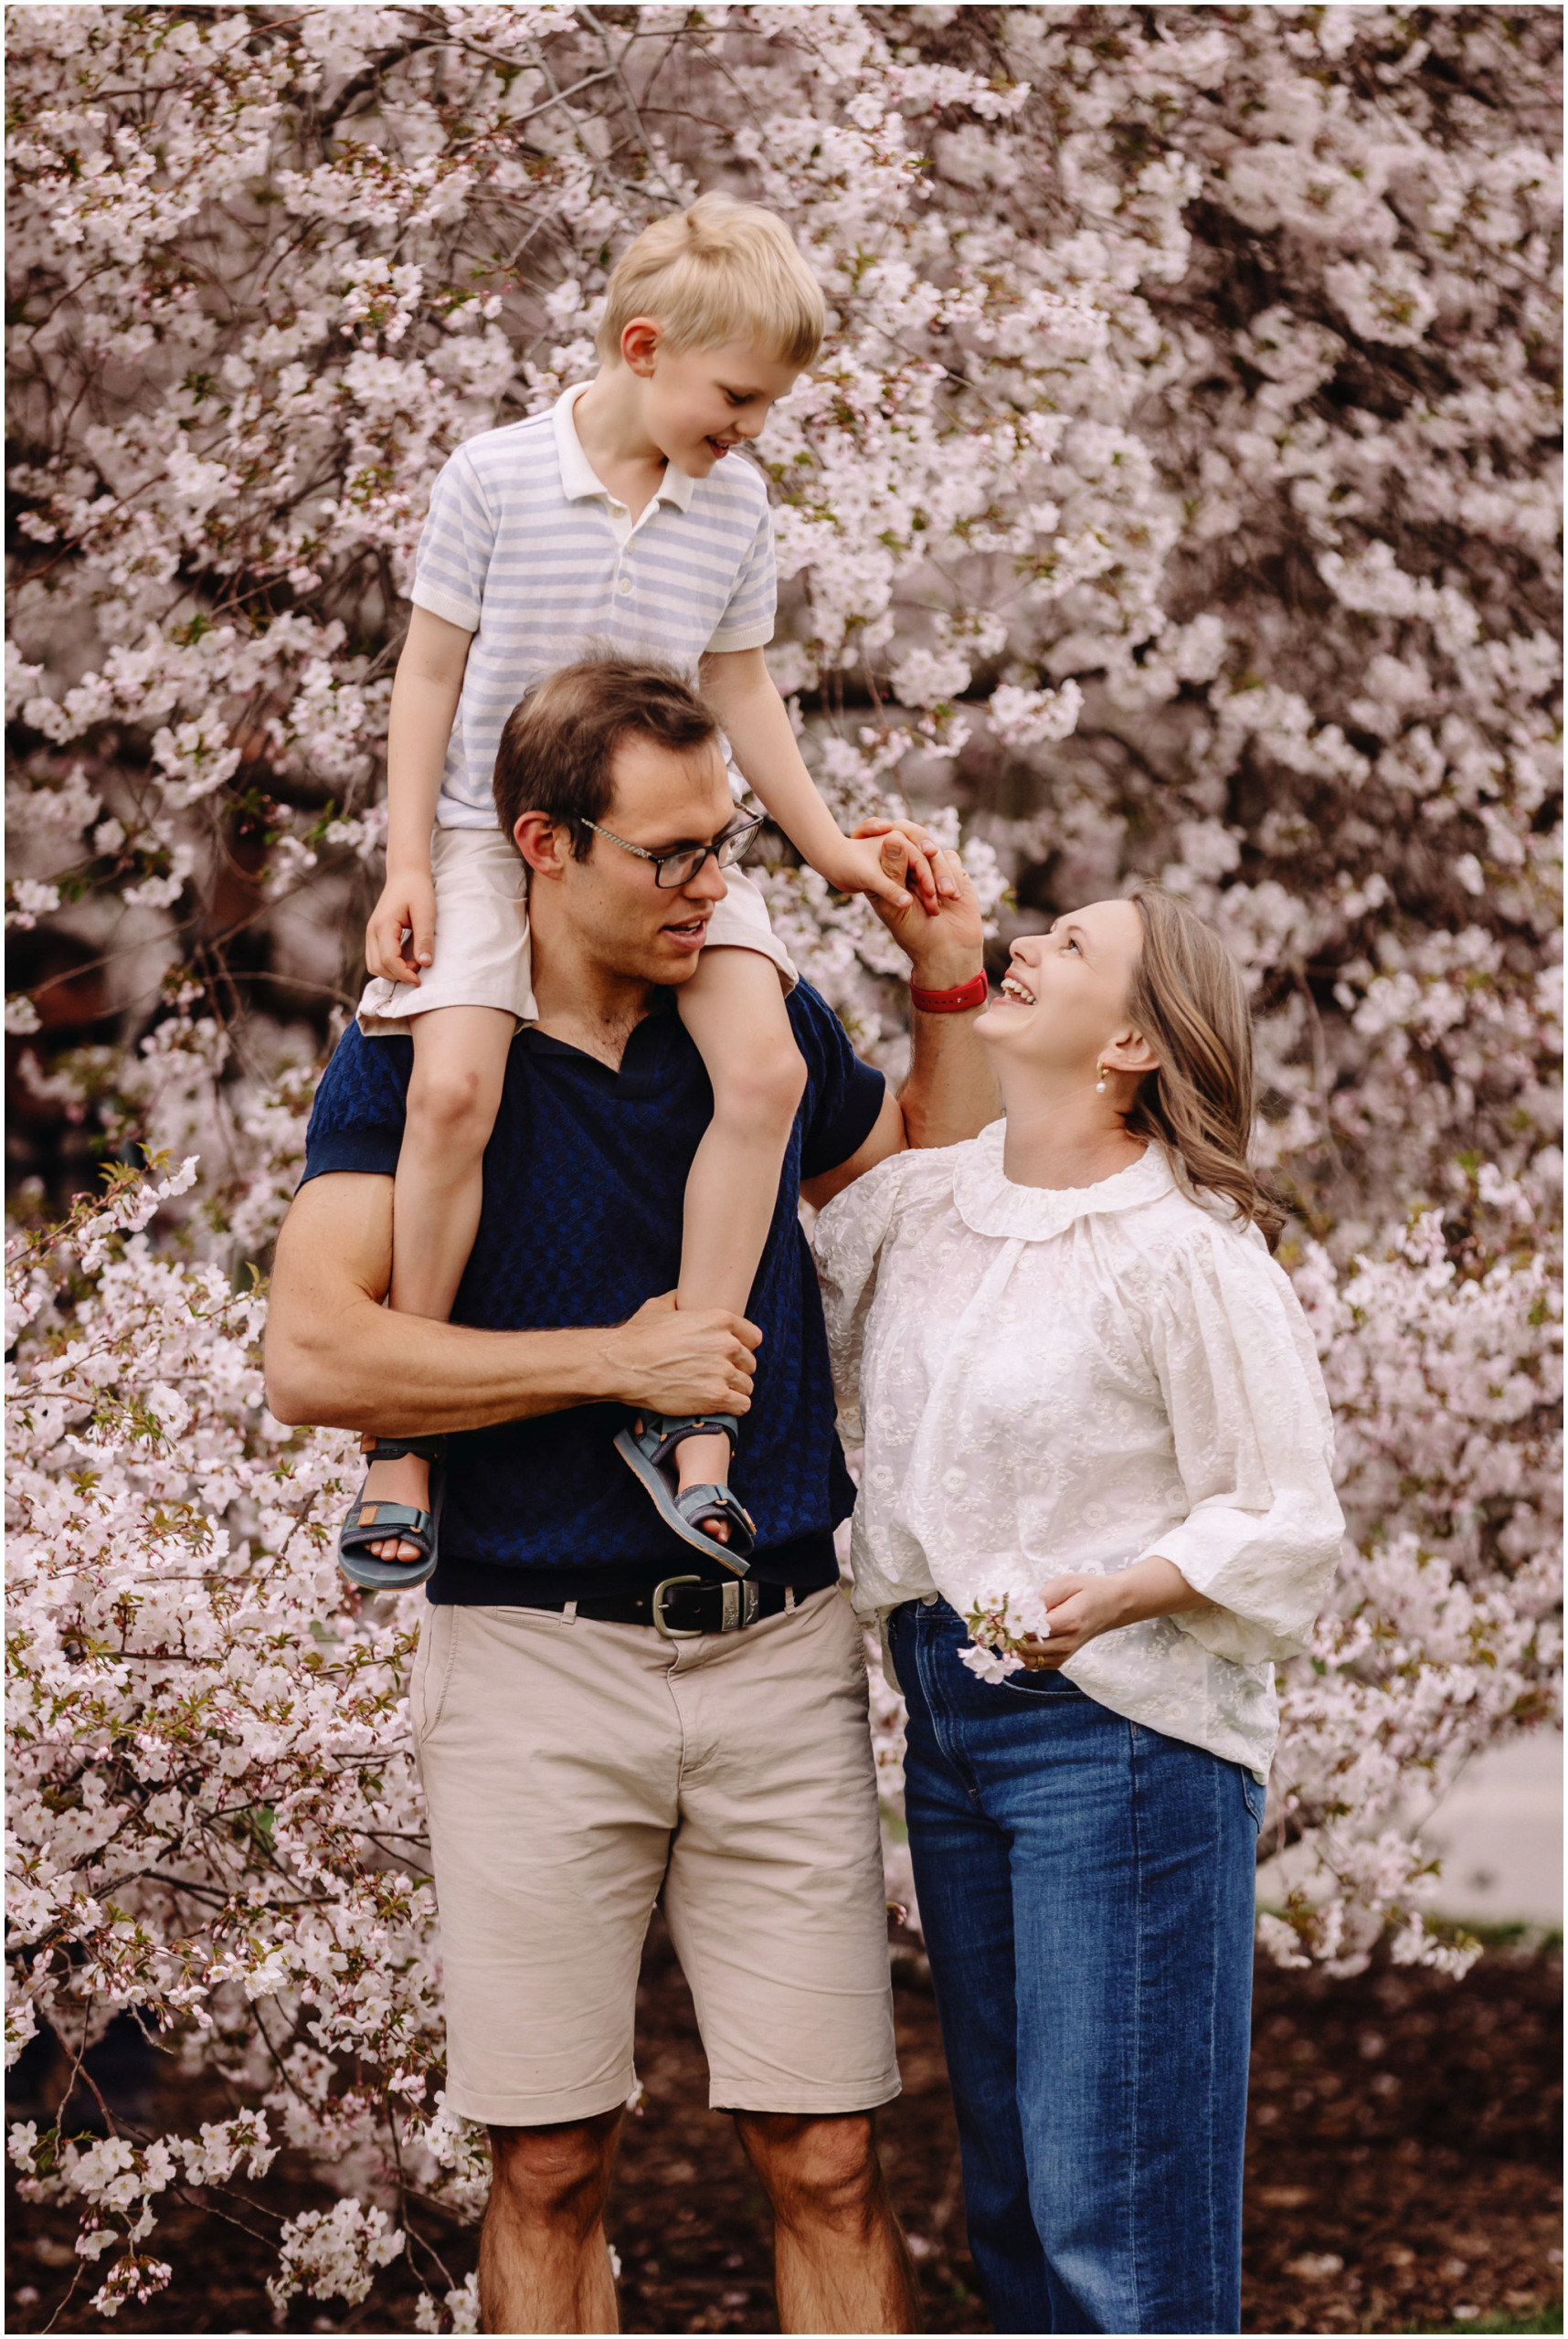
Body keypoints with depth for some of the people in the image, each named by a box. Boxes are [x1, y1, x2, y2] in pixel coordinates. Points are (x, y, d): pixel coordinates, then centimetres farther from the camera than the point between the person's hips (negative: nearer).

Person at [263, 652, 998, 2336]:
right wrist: (620, 1358, -13)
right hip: (536, 1660, -3)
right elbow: (311, 1358, -14)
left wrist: (948, 983, 14)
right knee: (550, 2173, 3)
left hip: (781, 1653, 3)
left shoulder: (767, 1023, 10)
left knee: (826, 2165, 0)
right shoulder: (416, 1058, -2)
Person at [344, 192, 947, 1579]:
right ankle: (403, 1438, -8)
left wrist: (833, 849, 11)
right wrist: (408, 866, -7)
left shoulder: (736, 504, 2)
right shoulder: (496, 478, -8)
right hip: (492, 830, -3)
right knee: (453, 1088, -24)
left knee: (767, 1065, -21)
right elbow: (431, 674, -1)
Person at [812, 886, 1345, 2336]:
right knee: (1009, 2196, 14)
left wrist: (1108, 1596, -27)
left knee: (1116, 2206, -5)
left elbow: (1285, 1524, -12)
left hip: (1123, 1728, -7)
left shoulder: (1190, 1256, -14)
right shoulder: (914, 1202, 6)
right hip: (948, 1713, 8)